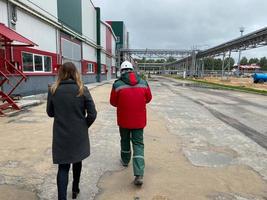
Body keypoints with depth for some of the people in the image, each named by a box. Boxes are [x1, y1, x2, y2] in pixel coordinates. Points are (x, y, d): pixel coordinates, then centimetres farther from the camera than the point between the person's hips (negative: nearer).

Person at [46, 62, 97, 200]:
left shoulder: (53, 90, -7)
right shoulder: (82, 90, -11)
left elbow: (50, 113, 3)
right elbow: (92, 114, -12)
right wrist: (84, 126, 4)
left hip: (60, 135, 0)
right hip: (79, 134, 1)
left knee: (63, 167, 9)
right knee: (77, 161, 22)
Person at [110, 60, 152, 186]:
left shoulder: (117, 84, -10)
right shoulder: (143, 83, -2)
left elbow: (113, 102, -2)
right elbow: (148, 98, 9)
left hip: (124, 120, -1)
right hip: (139, 120, 1)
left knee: (125, 140, 23)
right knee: (138, 144, 6)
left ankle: (125, 160, 45)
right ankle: (139, 175, -2)